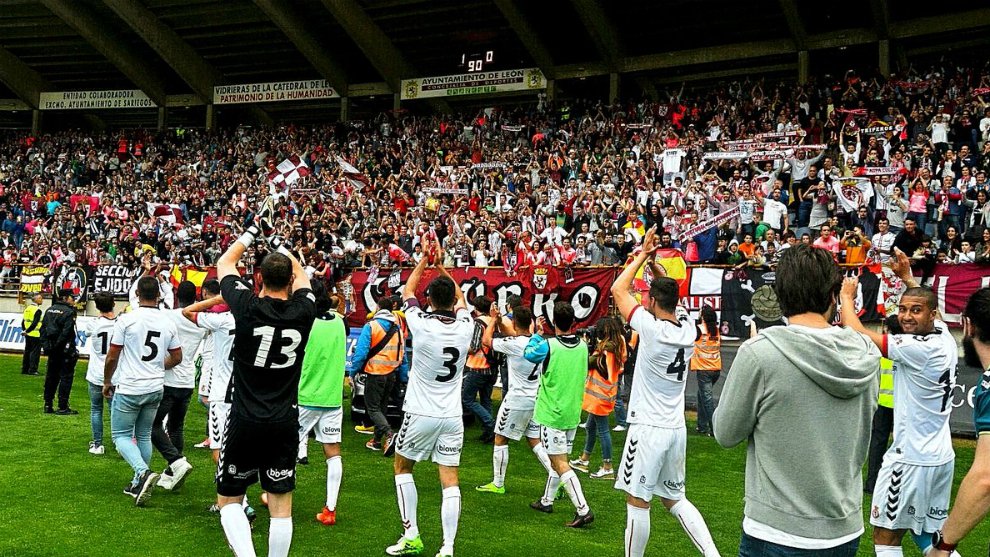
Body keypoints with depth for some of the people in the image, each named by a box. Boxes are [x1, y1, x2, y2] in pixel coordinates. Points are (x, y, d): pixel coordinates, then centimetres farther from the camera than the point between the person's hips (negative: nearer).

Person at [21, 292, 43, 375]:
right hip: (35, 335, -8)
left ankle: (25, 369, 19)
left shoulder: (27, 308, 11)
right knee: (35, 352, -3)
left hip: (28, 335, 8)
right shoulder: (38, 310, -14)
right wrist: (27, 331, -13)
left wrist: (24, 330, 16)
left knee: (27, 352, 14)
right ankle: (32, 370, -4)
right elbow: (35, 323, -21)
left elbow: (23, 322, 13)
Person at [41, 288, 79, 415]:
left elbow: (43, 328, 12)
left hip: (52, 349, 8)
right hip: (65, 350, -8)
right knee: (66, 377, -3)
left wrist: (45, 345, 13)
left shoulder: (50, 310, 12)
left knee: (51, 376, 15)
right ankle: (63, 407, -3)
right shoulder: (69, 312, -13)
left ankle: (48, 405, 19)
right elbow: (67, 332, -19)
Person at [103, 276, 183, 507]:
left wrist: (107, 382, 9)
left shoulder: (126, 320, -12)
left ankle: (143, 472, -17)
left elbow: (112, 357, -7)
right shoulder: (168, 324, 0)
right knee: (144, 435, 17)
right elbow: (176, 357, 10)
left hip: (128, 388, -5)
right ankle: (139, 484, 22)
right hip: (155, 388, 5)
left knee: (121, 435, 5)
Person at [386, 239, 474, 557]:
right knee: (449, 479, 4)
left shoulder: (422, 324, -13)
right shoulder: (465, 326, -4)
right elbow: (459, 297, 19)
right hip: (452, 415, 3)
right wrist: (442, 266, 21)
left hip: (421, 413, -3)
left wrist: (425, 260, 14)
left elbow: (407, 291, 6)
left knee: (402, 468, 17)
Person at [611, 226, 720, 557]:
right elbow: (669, 295, 20)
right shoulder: (688, 327, 0)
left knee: (637, 502, 3)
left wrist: (643, 254, 0)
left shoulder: (653, 329, -17)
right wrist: (654, 264, 13)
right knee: (675, 499, 19)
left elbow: (618, 290, -7)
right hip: (676, 428, 7)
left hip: (648, 428, -7)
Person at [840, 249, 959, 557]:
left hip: (911, 458, -8)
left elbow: (856, 332, -20)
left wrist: (847, 296, -5)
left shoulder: (917, 348, -21)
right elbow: (926, 303, 25)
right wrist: (907, 277, 27)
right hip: (941, 457, 8)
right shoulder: (945, 338, 2)